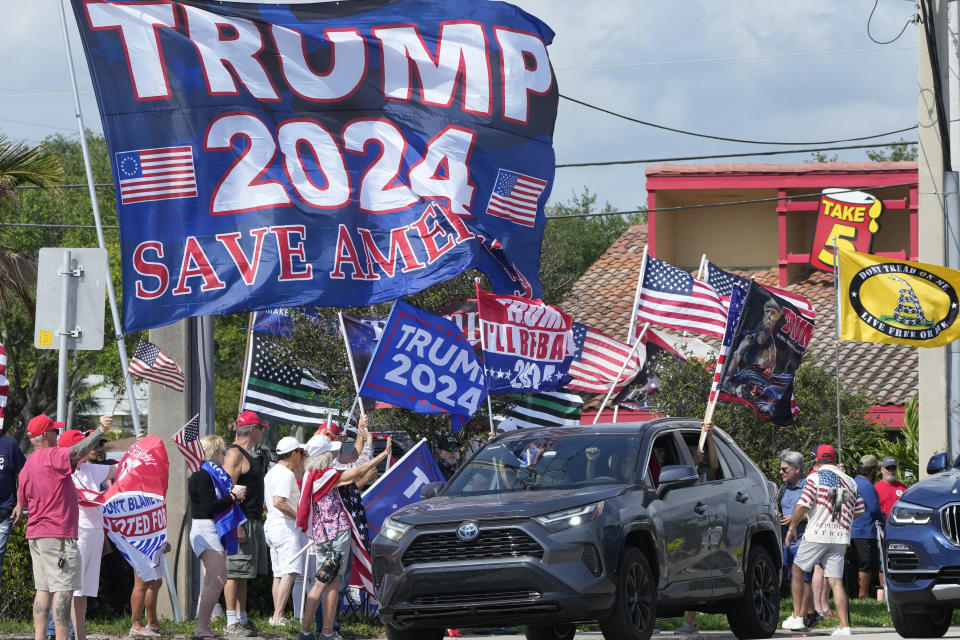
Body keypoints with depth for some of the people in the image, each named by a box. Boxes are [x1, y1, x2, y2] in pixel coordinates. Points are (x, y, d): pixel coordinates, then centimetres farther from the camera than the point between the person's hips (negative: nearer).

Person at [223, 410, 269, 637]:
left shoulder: (248, 454, 20)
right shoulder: (235, 454, -12)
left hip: (253, 522, 10)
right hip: (241, 523, -10)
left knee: (243, 575, 12)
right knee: (234, 574, -9)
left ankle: (242, 619, 16)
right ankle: (232, 623, -10)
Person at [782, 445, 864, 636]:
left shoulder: (815, 478, -5)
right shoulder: (849, 481, 11)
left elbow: (802, 506, -12)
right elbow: (859, 510, 15)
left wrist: (792, 527, 2)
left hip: (817, 535, -4)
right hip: (841, 537, 4)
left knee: (797, 571, 13)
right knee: (836, 581, 2)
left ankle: (797, 617, 10)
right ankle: (844, 626, -9)